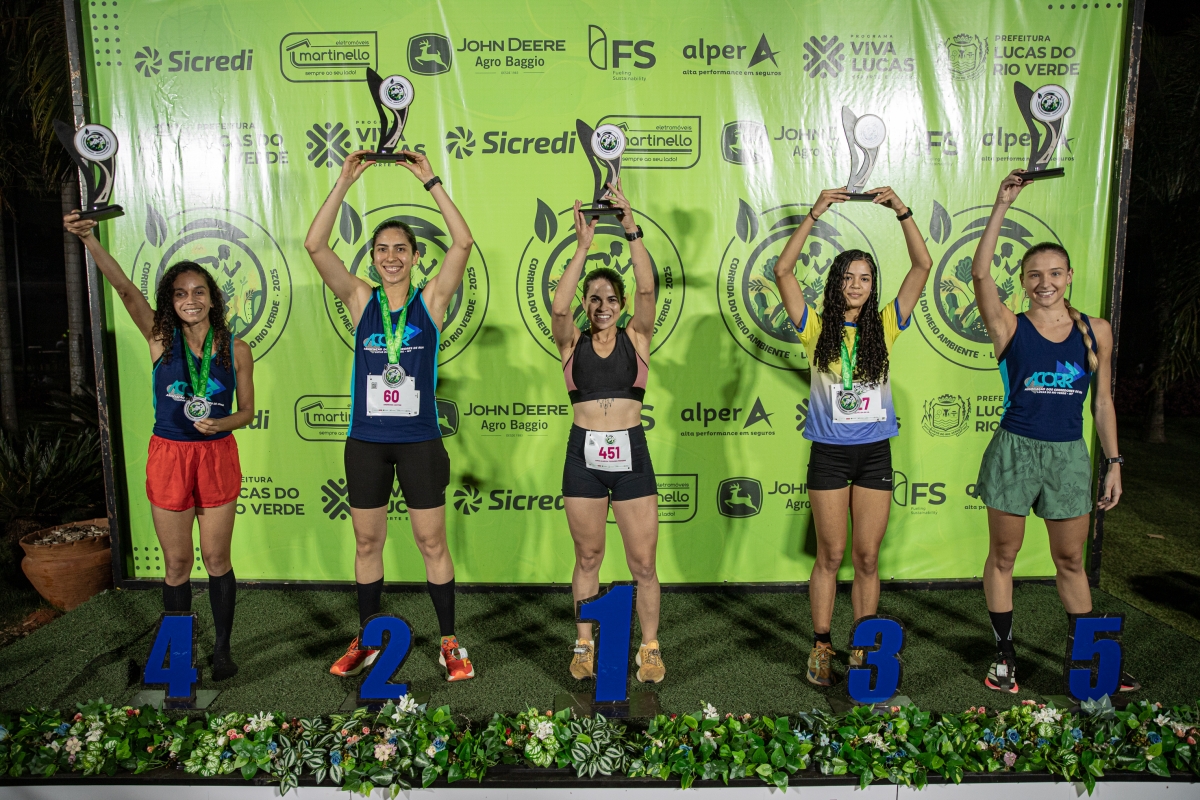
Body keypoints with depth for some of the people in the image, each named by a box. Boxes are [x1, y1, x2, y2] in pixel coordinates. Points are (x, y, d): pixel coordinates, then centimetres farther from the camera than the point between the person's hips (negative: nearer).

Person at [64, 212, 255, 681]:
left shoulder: (235, 350, -2)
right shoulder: (161, 339, -2)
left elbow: (247, 411, 4)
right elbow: (124, 288, -17)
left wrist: (220, 422, -17)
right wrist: (88, 239, -29)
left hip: (217, 457, 0)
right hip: (169, 456, 0)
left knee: (217, 559, 9)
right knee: (176, 563, 10)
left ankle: (222, 647, 25)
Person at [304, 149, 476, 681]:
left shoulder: (431, 300, -1)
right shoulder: (361, 300, 2)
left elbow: (463, 242, -14)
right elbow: (314, 245, -8)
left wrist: (430, 182, -15)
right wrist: (345, 182, -13)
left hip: (419, 440, -2)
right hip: (366, 441, 2)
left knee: (433, 544, 7)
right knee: (367, 543, 13)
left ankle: (449, 642, 21)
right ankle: (368, 641, 30)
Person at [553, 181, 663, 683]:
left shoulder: (636, 337, 4)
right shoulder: (572, 342, 4)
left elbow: (646, 289, -10)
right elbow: (558, 306, -15)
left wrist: (631, 230, -17)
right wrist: (583, 246, -18)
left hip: (631, 453, 0)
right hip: (584, 455, 1)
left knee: (643, 562, 4)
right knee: (587, 557, 12)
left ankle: (650, 648, 19)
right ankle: (584, 644, 26)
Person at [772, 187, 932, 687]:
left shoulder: (884, 326, 5)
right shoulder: (816, 329, 1)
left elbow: (922, 266, 0)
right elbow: (782, 271, -8)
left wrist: (902, 210, -7)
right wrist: (815, 215, -10)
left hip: (874, 452, 2)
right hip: (829, 453, -1)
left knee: (867, 557, 7)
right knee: (831, 555, 6)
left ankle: (863, 650, 20)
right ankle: (821, 648, 18)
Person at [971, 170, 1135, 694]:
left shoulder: (1095, 332, 4)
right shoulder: (1010, 328, -4)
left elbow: (1102, 402, 9)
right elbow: (980, 273, -20)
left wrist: (1113, 461, 7)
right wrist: (1001, 207, -22)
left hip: (1069, 455, 2)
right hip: (1015, 450, -2)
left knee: (1070, 560, 15)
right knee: (1003, 555, 8)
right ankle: (1004, 657, 21)